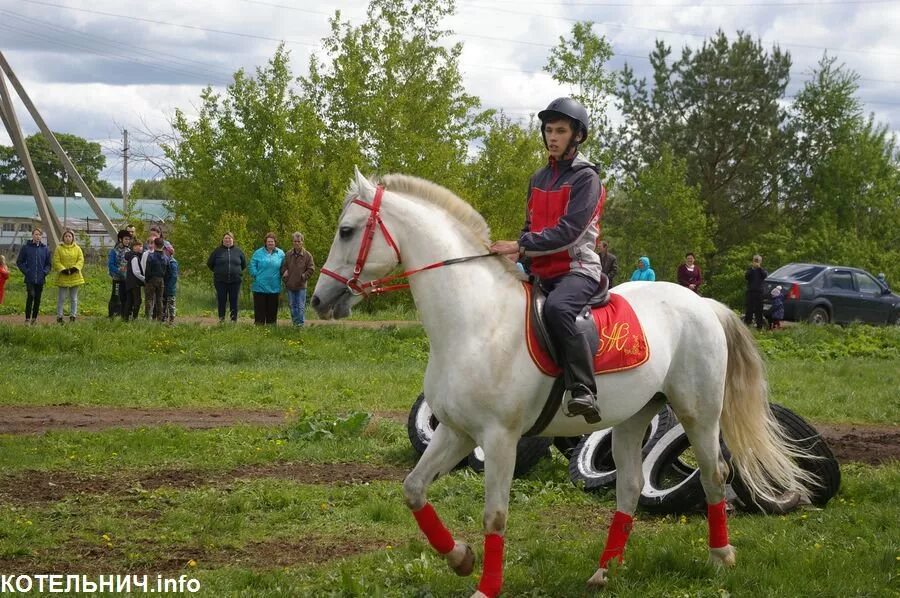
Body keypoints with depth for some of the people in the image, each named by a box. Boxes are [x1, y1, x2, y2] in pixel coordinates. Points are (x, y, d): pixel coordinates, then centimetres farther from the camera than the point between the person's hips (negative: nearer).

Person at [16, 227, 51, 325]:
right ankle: (27, 318, -11)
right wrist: (26, 271, -6)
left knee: (38, 299, 6)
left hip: (40, 279, 3)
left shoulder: (45, 249, 8)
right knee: (31, 296, -15)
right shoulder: (26, 247, 2)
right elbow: (19, 262, 5)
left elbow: (48, 263, 15)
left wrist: (45, 272, -2)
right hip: (30, 278, -3)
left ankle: (34, 318, 15)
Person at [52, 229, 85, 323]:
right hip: (63, 277, -2)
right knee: (61, 298, 0)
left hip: (74, 276, 2)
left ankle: (73, 316, 13)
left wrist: (75, 268, -15)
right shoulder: (59, 248, 1)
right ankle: (59, 316, 5)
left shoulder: (77, 249, 7)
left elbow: (81, 260, 1)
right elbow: (56, 262, -4)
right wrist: (63, 269, -17)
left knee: (73, 298, 7)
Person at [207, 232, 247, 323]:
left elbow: (244, 264, 20)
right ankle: (221, 319, 6)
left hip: (235, 281, 1)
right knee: (221, 301, 0)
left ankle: (234, 319, 7)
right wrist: (217, 271, 11)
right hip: (221, 281, -1)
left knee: (234, 301, 2)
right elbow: (209, 263, 12)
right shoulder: (217, 251, 3)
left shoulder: (238, 251, 7)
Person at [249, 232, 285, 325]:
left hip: (274, 288, 2)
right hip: (260, 287, -2)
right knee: (259, 310, 0)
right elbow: (252, 266, 2)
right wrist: (256, 275, -7)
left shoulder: (280, 254, 6)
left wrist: (280, 276, 1)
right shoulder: (258, 253, 1)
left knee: (272, 311, 7)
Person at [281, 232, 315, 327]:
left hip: (301, 286, -3)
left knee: (301, 307, -2)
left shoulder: (307, 255, -4)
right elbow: (283, 266, 13)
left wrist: (304, 276, -9)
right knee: (292, 306, 10)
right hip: (290, 285, 3)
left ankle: (301, 323, 3)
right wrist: (284, 274, -1)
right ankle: (295, 323, 18)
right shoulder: (288, 254, 5)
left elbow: (311, 269, -2)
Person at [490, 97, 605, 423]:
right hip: (542, 272, 9)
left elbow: (570, 230, -17)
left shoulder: (585, 176, -6)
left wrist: (521, 246, -22)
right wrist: (518, 259, 0)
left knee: (556, 308, -38)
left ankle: (584, 392, -43)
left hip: (578, 268, -9)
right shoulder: (539, 178, 18)